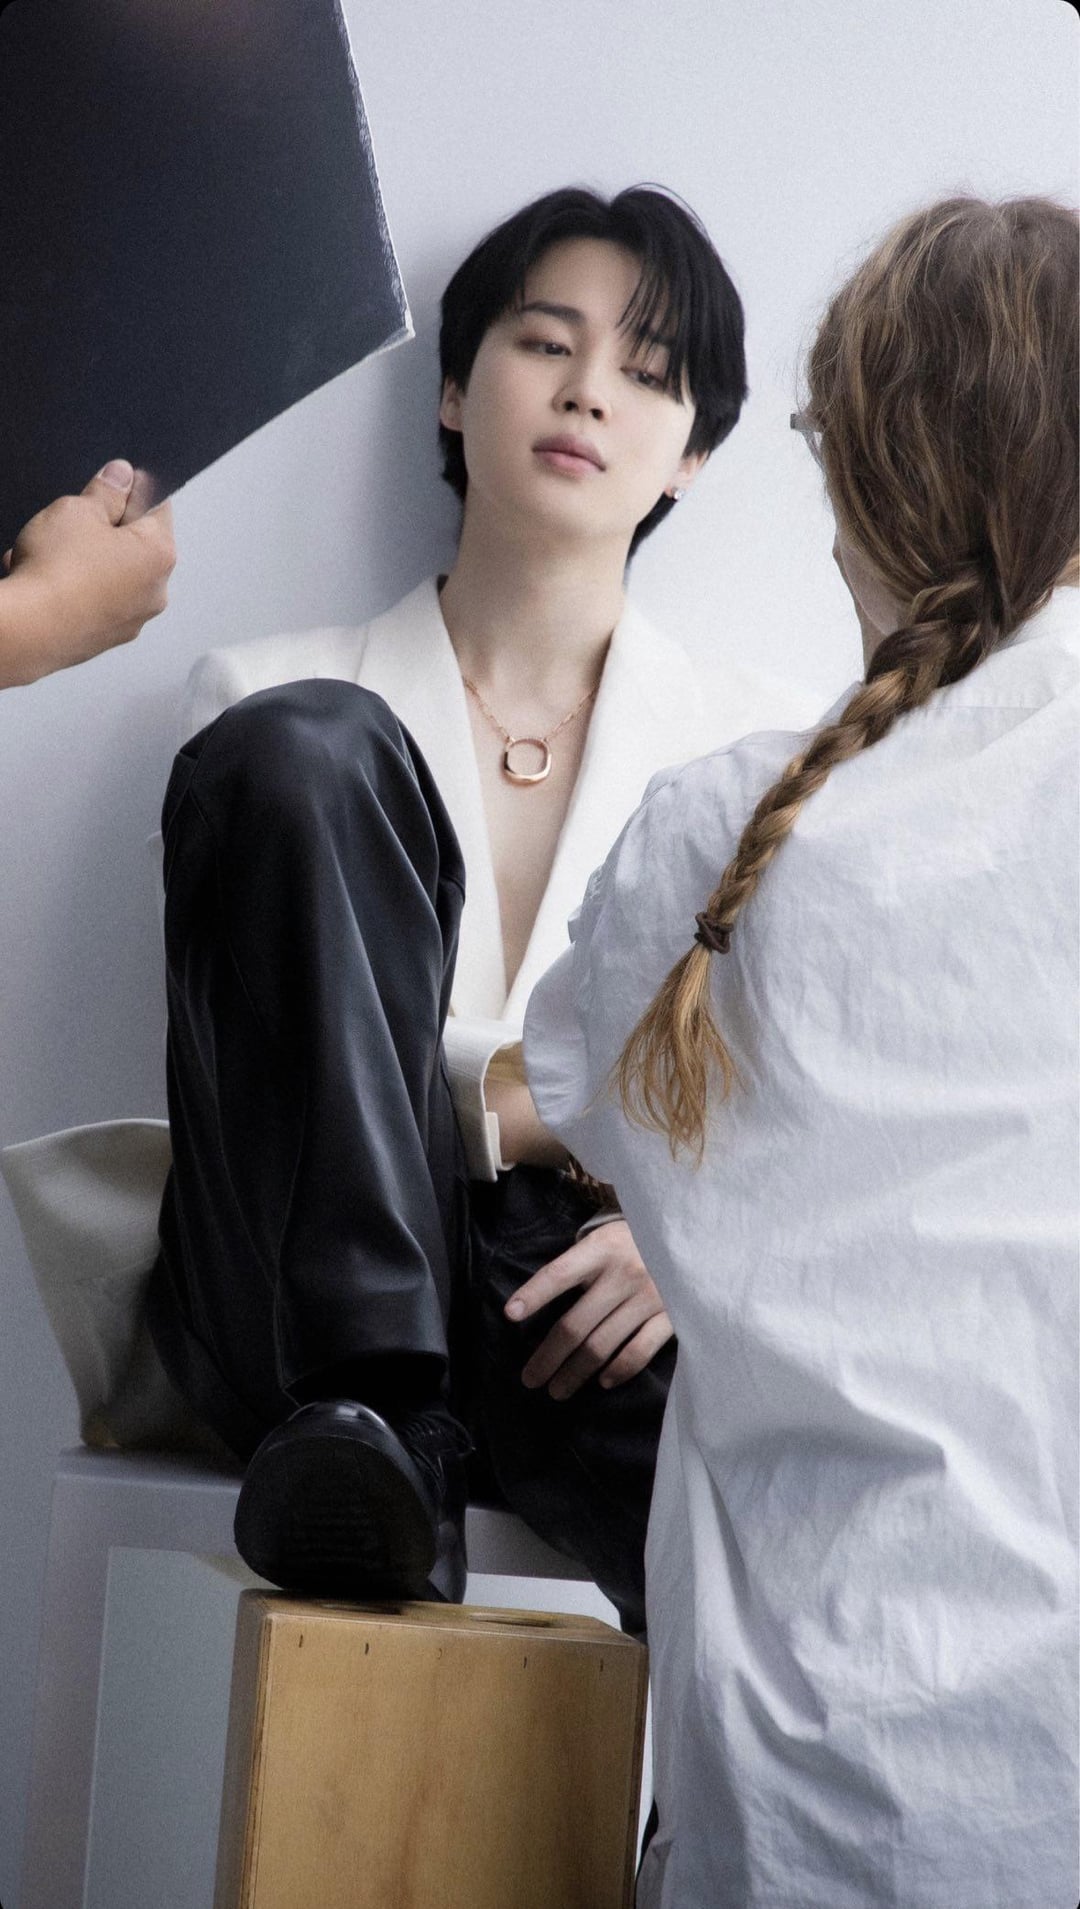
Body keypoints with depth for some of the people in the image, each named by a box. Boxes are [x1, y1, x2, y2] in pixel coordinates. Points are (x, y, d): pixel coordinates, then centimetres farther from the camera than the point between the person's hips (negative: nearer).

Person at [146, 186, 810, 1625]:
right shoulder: (275, 697, 14)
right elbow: (234, 1067, 5)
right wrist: (516, 1107, -10)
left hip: (575, 1314, -2)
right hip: (300, 1312, 2)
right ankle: (364, 1423, -27)